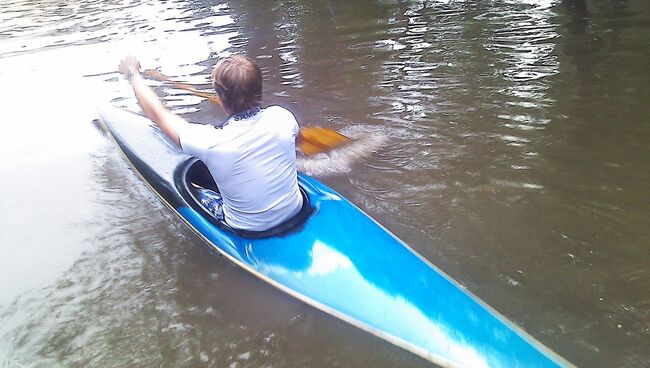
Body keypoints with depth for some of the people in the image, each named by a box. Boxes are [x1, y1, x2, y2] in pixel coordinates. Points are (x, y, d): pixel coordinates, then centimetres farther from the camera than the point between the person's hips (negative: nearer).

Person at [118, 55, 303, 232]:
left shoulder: (210, 142, -30)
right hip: (295, 212, 4)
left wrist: (132, 73, 4)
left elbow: (158, 113, -12)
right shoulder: (282, 116, -21)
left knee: (200, 194, 24)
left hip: (249, 231, -3)